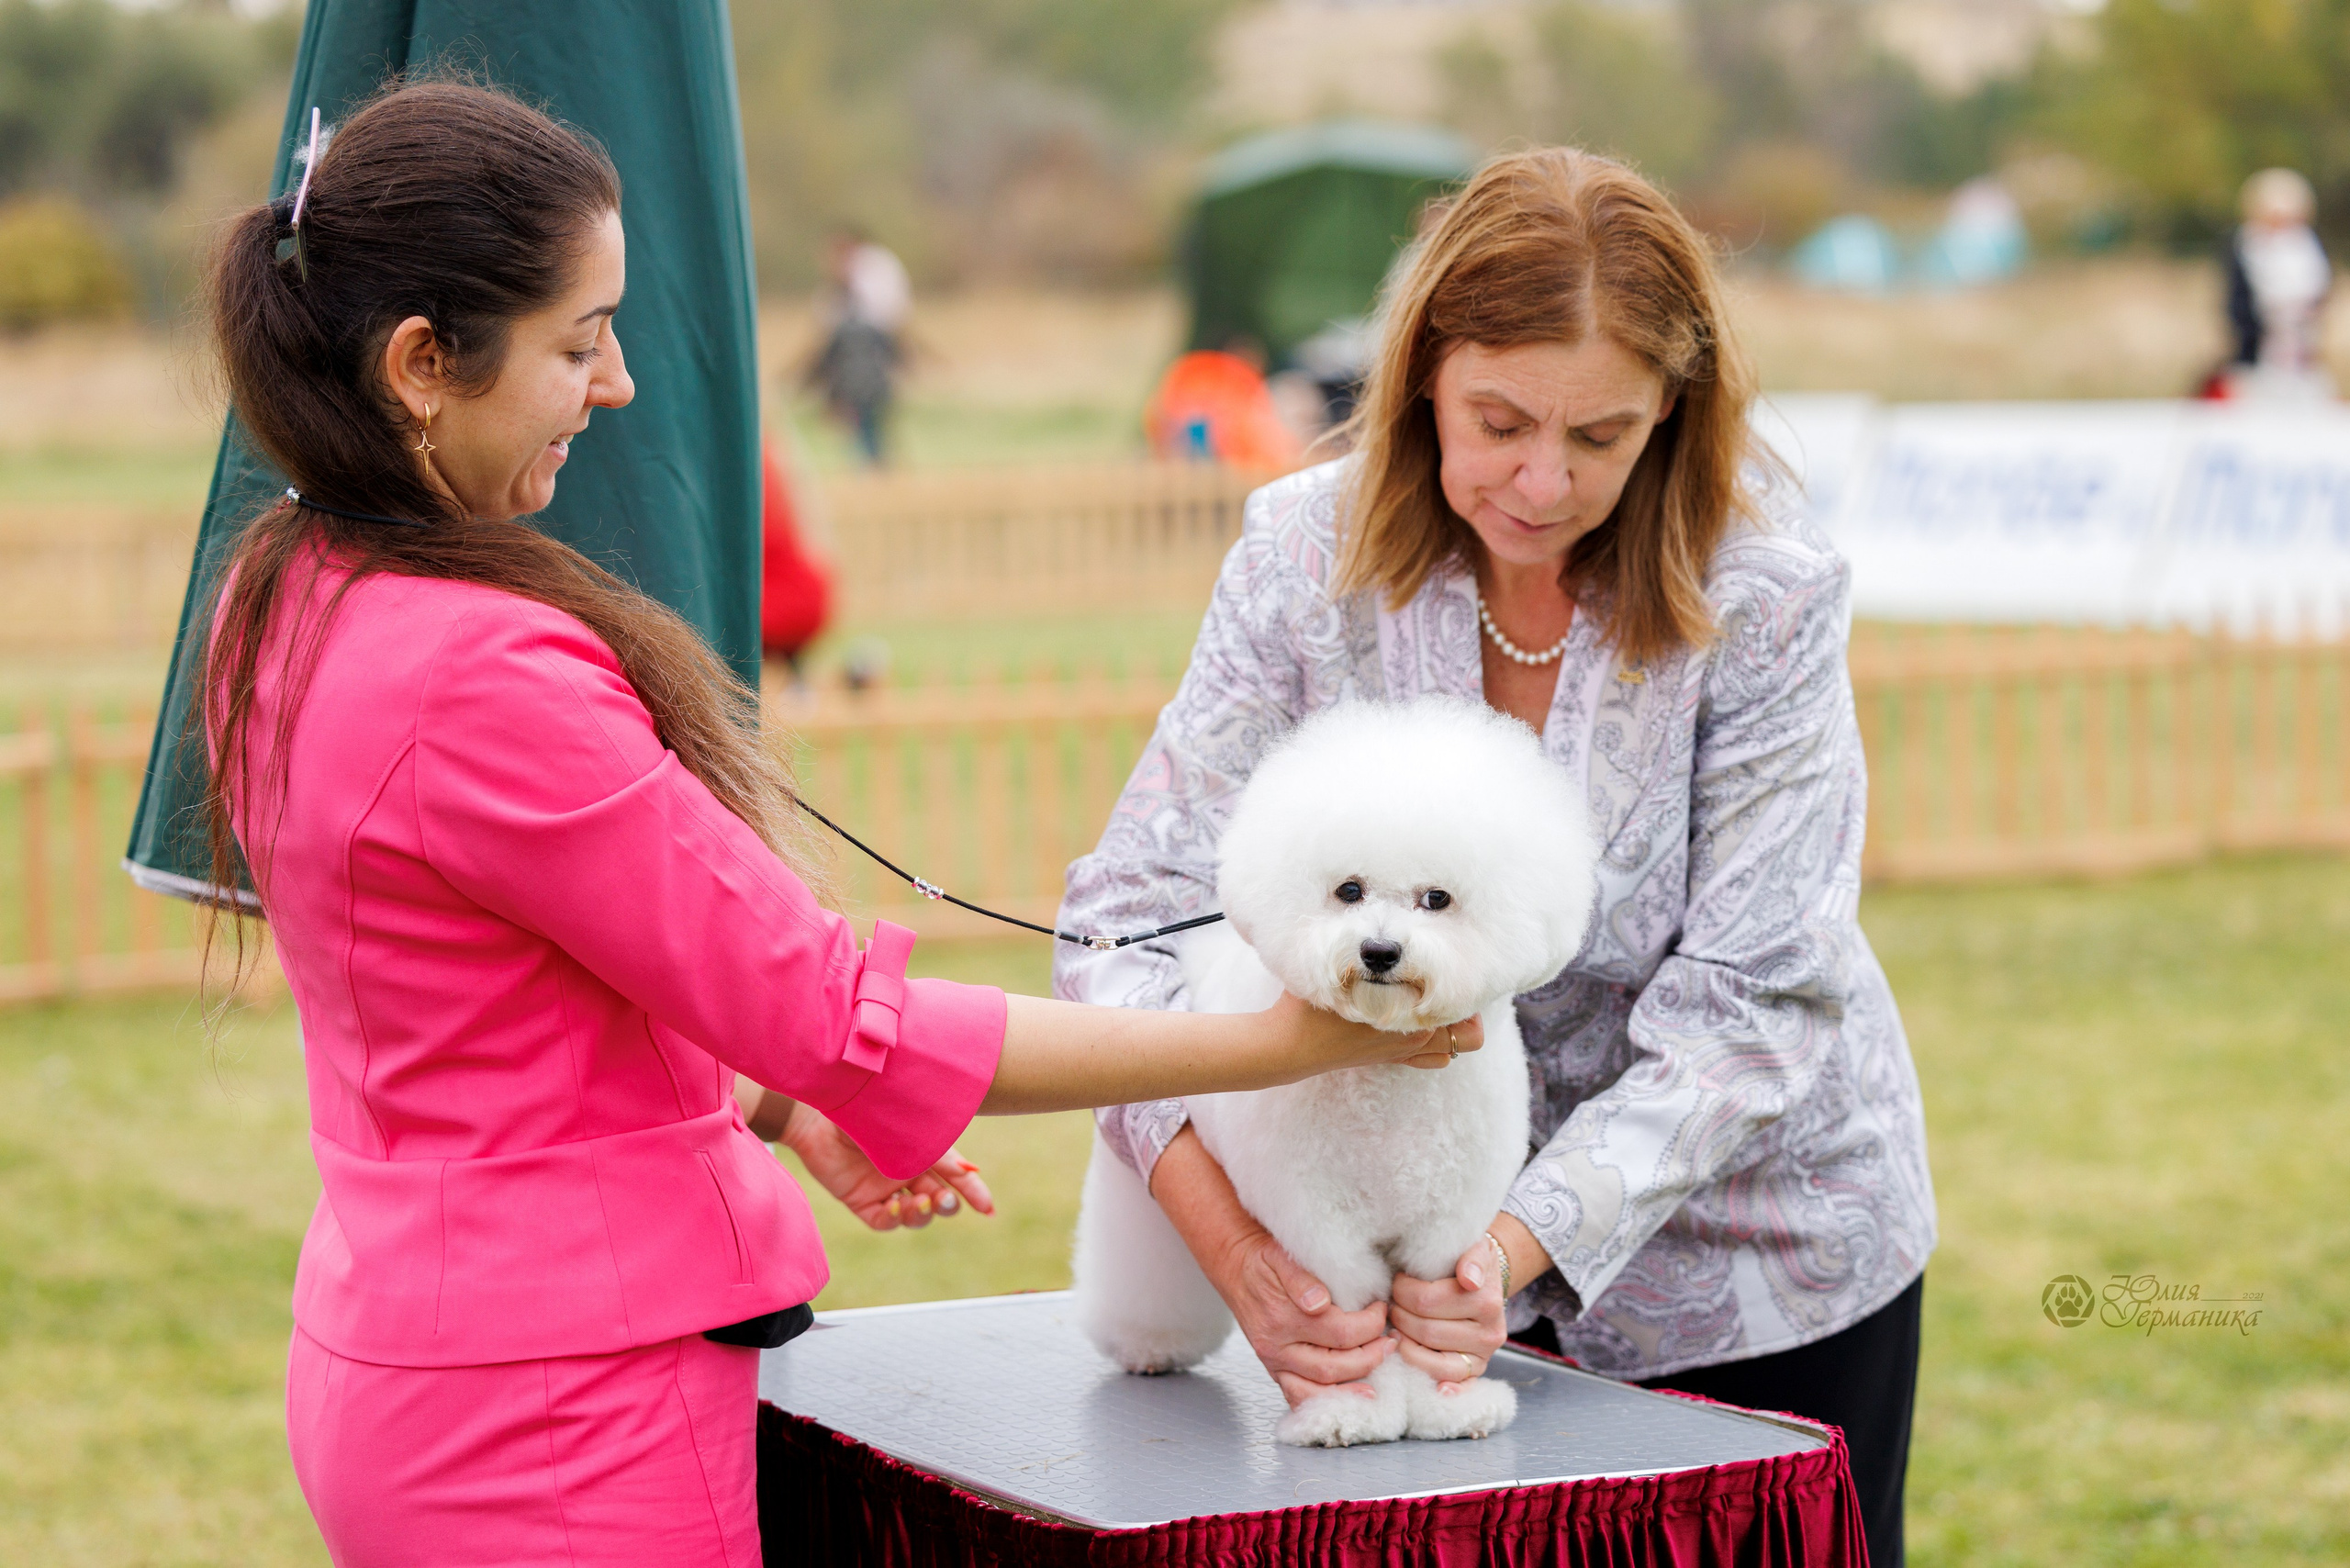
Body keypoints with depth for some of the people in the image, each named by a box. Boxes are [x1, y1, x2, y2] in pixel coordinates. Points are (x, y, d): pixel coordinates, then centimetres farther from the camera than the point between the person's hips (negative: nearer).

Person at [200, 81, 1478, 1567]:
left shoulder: (283, 602, 5)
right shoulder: (481, 676, -25)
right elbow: (839, 1017, -20)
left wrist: (769, 1101, 8)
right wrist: (1294, 1039, -15)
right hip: (560, 1413, -9)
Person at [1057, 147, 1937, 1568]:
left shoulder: (1765, 599, -20)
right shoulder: (1313, 557, -15)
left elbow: (1754, 1006, -23)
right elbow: (1131, 911, -19)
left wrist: (1524, 1240, -36)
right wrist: (1237, 1247, -33)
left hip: (1759, 1254, -1)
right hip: (1471, 1239, 2)